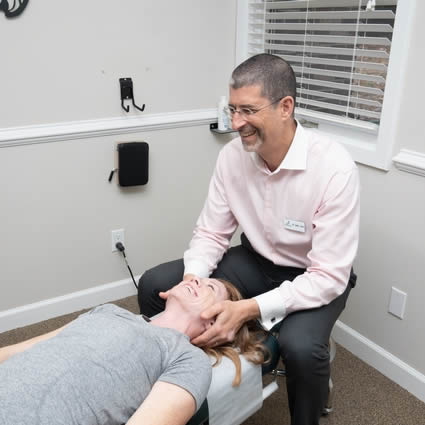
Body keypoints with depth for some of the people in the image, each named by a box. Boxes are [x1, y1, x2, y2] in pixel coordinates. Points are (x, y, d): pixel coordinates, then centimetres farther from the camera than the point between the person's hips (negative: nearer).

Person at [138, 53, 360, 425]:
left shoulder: (335, 168, -29)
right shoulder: (232, 155, -13)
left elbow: (329, 277, -28)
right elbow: (211, 233, -4)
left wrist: (249, 309, -38)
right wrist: (192, 282, -24)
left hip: (317, 277, -4)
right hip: (255, 261, 5)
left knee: (301, 348, -36)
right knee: (154, 285, -7)